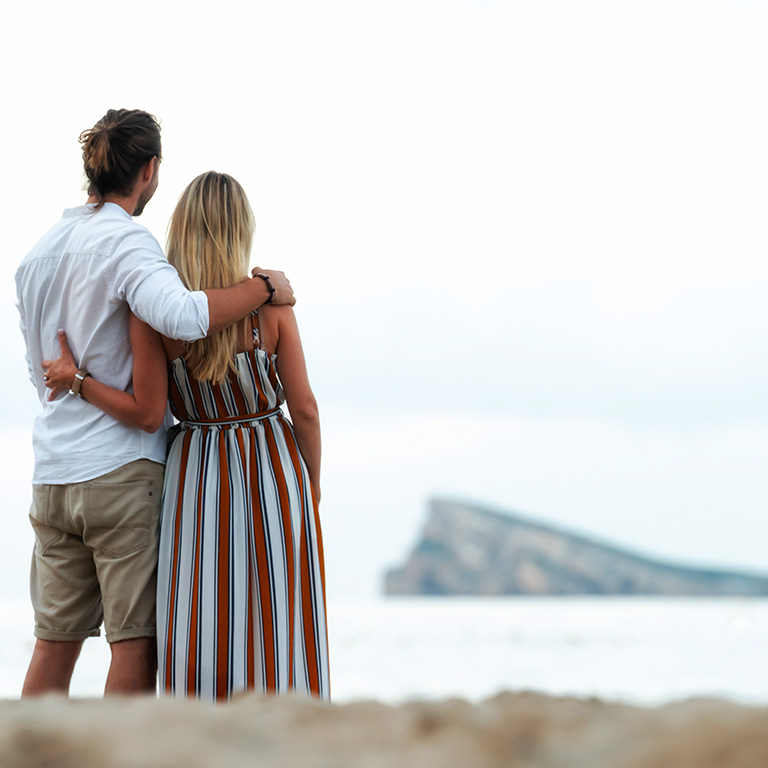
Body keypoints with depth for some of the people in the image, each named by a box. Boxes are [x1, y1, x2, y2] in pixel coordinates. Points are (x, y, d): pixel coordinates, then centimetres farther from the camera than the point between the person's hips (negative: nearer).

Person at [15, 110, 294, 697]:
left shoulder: (38, 253, 15)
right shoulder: (125, 242, -11)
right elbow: (183, 316, -30)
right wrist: (264, 288, -18)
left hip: (53, 472, 8)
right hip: (123, 470, -8)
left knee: (55, 642, 11)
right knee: (136, 643, -3)